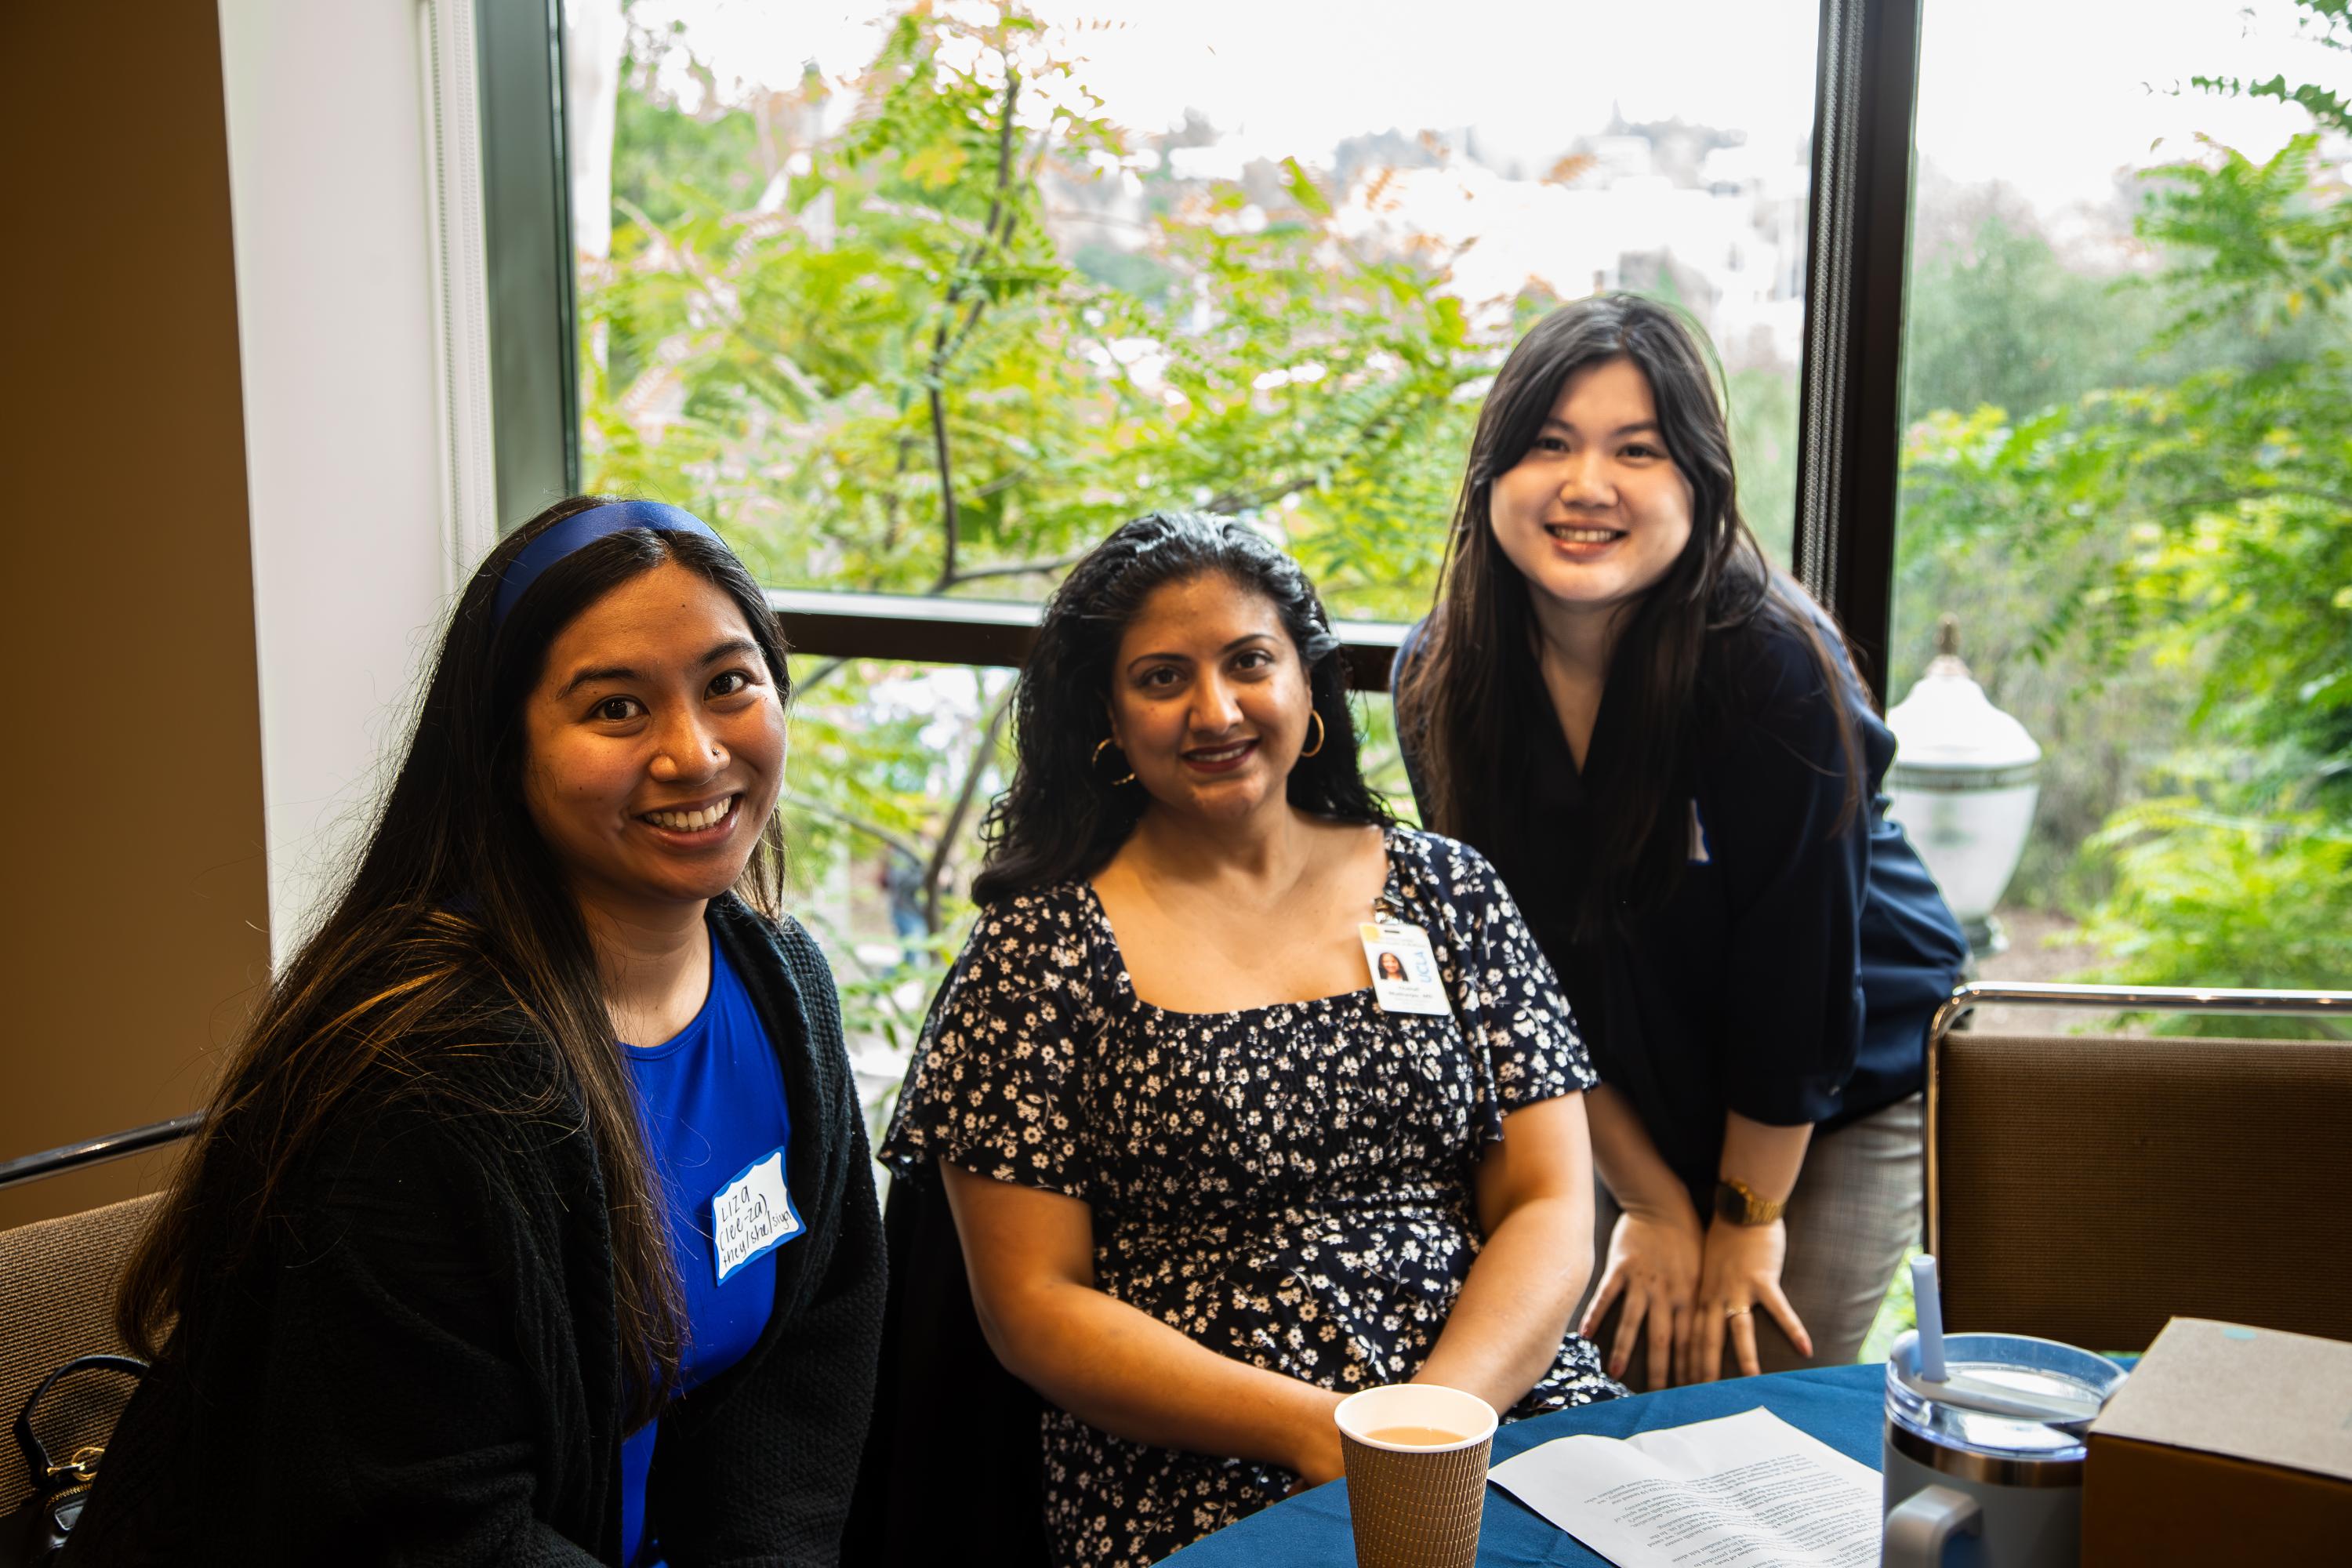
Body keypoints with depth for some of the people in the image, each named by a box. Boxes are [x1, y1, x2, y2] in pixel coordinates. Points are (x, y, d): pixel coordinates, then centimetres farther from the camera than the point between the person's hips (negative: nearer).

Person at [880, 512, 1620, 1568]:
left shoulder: (1446, 890, 10)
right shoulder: (1039, 951, 1)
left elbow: (1550, 1208, 6)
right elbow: (1034, 1303, -2)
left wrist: (1443, 1409, -12)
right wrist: (1315, 1432, -12)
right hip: (1197, 1469, -3)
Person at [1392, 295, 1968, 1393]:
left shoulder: (1772, 665, -29)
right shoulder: (1440, 682, -15)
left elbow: (1796, 967, -21)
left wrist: (1747, 1218, -12)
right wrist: (1652, 1201, -5)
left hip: (1844, 1089, -3)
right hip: (1633, 1106, 4)